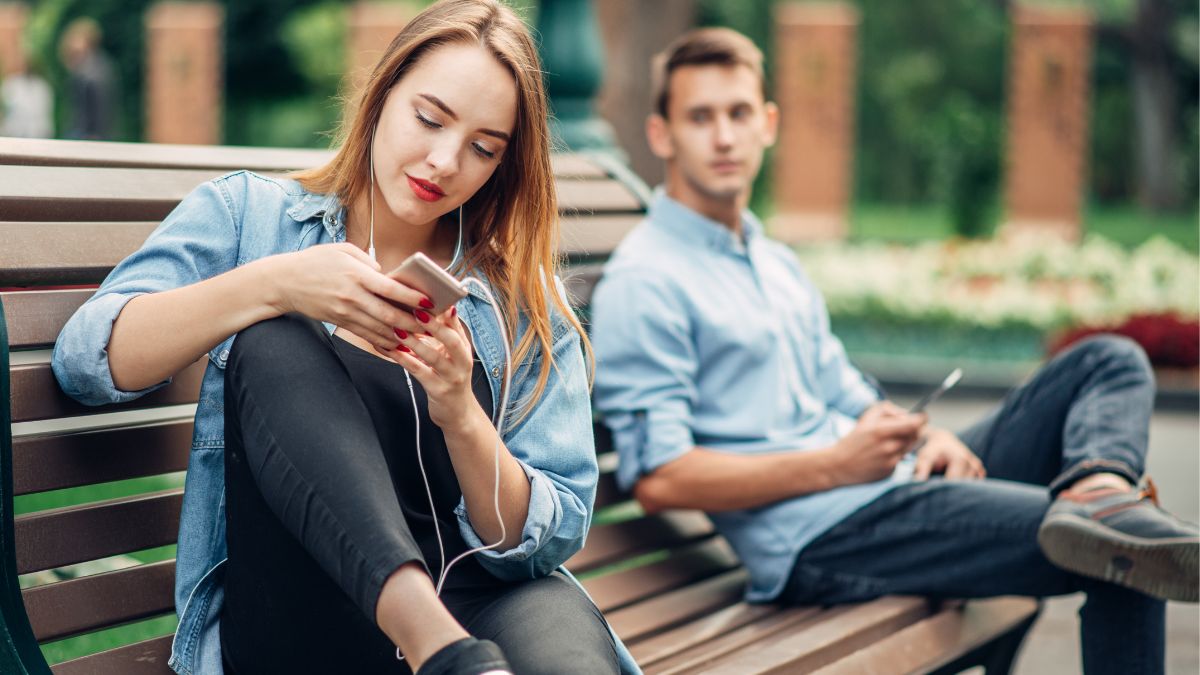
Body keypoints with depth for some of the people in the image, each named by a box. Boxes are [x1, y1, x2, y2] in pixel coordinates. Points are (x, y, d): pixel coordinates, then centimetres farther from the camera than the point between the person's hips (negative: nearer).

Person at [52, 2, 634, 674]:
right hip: (289, 612, 3)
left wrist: (462, 418, -14)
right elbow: (86, 360, -5)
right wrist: (273, 284, -19)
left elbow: (554, 537, 5)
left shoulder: (526, 300, 12)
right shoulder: (247, 214, 10)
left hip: (472, 603, -2)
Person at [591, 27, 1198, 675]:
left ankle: (1098, 493, -29)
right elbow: (658, 479, -16)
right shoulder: (642, 285, -7)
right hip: (817, 537, -10)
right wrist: (835, 464, -17)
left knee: (1110, 363, -3)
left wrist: (926, 438, 2)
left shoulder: (777, 264, 23)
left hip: (893, 484, 10)